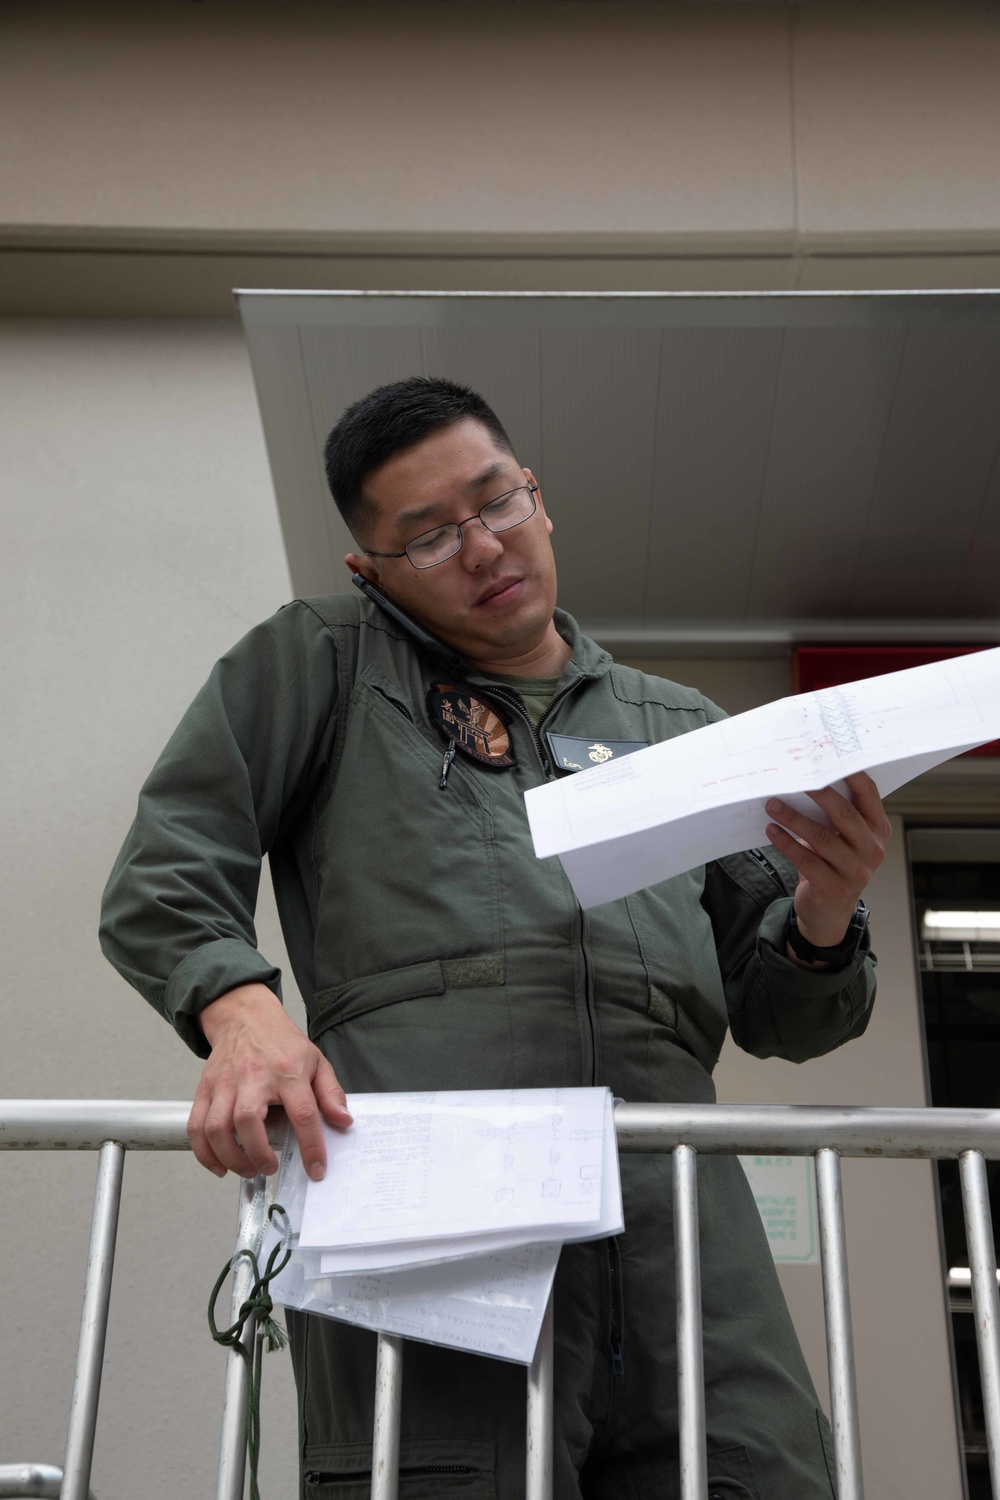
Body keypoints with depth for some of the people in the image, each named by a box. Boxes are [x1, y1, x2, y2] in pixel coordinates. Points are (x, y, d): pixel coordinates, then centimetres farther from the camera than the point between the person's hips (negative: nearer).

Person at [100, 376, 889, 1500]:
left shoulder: (680, 729, 28)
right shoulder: (319, 665, 21)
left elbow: (776, 1017, 26)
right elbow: (163, 879, 11)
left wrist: (824, 912, 2)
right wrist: (241, 1008, -11)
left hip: (671, 1197, 3)